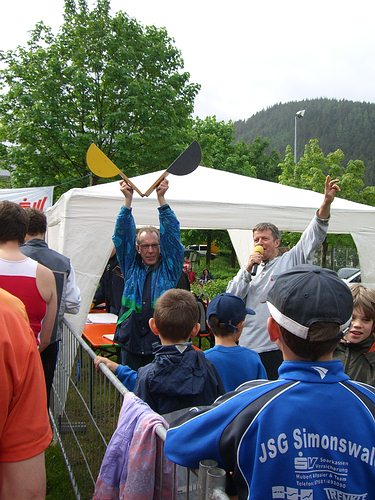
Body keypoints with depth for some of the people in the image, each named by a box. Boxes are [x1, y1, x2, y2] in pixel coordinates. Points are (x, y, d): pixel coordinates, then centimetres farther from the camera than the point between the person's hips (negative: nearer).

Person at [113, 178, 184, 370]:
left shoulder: (169, 268, 5)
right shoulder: (131, 267, 10)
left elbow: (171, 233, -3)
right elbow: (122, 234, 3)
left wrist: (161, 198, -10)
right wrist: (128, 199, -5)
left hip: (163, 345, -2)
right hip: (131, 343, 2)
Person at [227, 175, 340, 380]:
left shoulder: (290, 261, 5)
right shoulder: (251, 270, 17)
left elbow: (314, 236, -7)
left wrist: (326, 203, -21)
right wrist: (247, 269, -3)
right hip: (247, 347, 5)